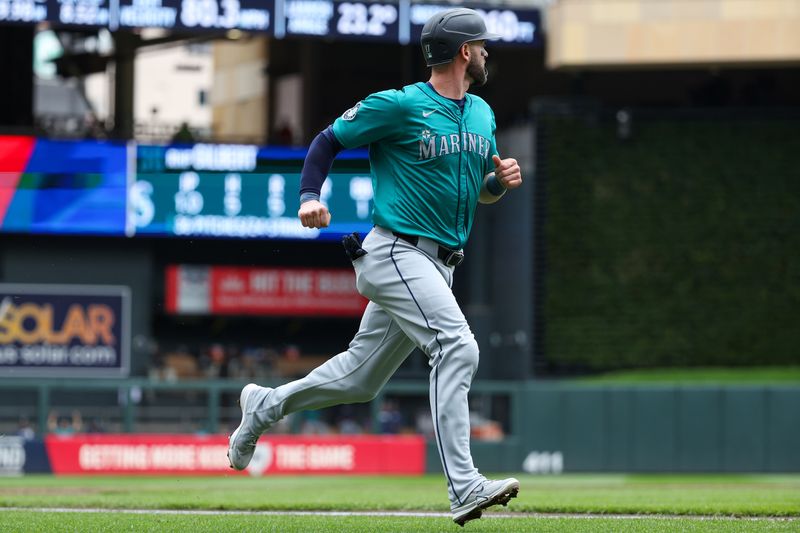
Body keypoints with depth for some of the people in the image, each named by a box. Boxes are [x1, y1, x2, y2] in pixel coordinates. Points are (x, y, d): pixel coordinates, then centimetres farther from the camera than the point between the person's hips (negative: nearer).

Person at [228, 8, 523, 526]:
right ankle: (465, 488, -31)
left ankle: (265, 405, 37)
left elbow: (482, 190, 23)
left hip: (438, 266, 8)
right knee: (458, 347, -25)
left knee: (360, 379, 15)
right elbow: (328, 140, 0)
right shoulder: (398, 105, -9)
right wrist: (310, 197, -15)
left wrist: (503, 179, 0)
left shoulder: (482, 113, 14)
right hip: (396, 254, -8)